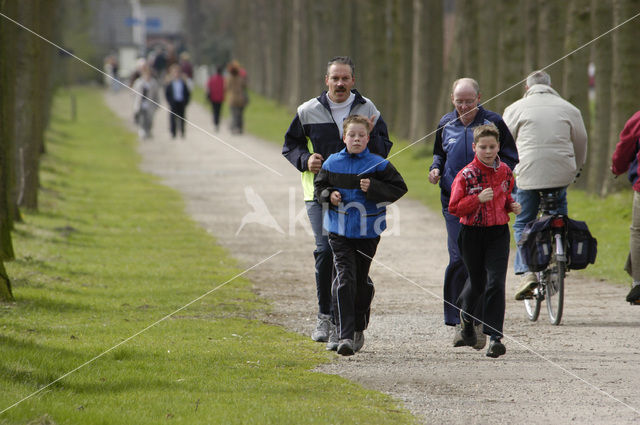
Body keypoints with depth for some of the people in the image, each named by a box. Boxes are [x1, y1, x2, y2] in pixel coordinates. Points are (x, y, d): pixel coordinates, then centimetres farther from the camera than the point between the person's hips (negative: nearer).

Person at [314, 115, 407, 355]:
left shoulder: (378, 165, -4)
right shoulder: (332, 163, 3)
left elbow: (399, 188, -3)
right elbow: (319, 186, 15)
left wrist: (373, 189, -17)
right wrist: (329, 195, -6)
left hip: (368, 232, 0)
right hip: (339, 231, 0)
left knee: (361, 281, 12)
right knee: (345, 279, -11)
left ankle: (359, 329, 32)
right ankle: (345, 335, -15)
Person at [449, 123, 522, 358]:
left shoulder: (505, 172, 4)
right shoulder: (466, 175, -9)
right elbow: (454, 207, -11)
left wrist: (512, 205, 2)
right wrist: (478, 199, -24)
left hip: (498, 233, 2)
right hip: (472, 233, -2)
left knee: (496, 283, -11)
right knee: (477, 283, 12)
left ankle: (495, 337, -10)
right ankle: (465, 313, 46)